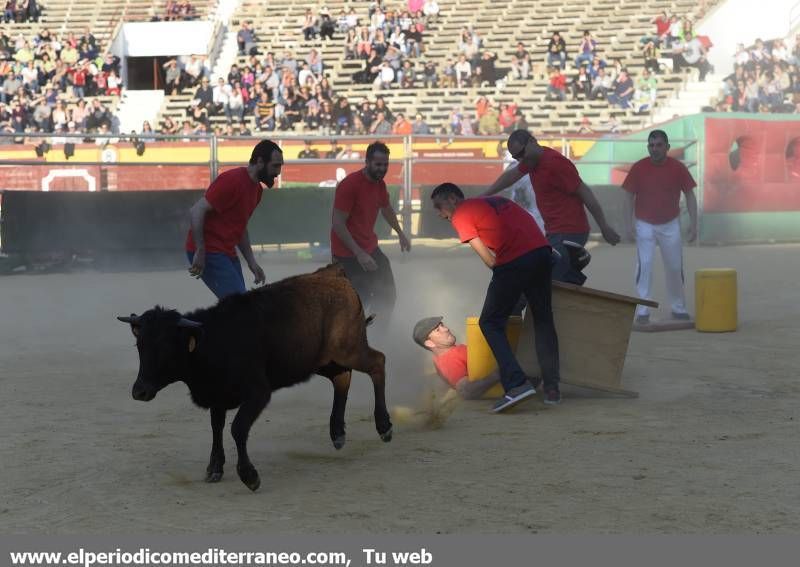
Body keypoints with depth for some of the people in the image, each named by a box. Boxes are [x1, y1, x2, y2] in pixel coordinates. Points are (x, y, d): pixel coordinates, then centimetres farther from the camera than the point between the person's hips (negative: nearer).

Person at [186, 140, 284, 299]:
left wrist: (251, 262, 15)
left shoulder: (257, 189, 13)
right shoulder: (232, 180, -16)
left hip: (227, 253, 9)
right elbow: (196, 212, -20)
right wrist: (200, 252, -22)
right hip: (208, 252, -9)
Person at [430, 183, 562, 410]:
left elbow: (490, 260, 3)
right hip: (542, 251, 7)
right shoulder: (496, 201, 29)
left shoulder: (461, 215, 8)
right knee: (543, 321, 19)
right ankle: (552, 387, 17)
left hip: (514, 262, -7)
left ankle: (517, 383, -9)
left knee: (490, 323, 6)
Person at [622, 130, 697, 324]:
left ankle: (679, 308, 25)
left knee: (675, 267, 9)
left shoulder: (677, 168, -8)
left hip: (670, 224, 2)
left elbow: (690, 195, -2)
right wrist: (630, 224, -11)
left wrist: (693, 224, -7)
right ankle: (643, 311, -11)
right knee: (644, 265, -12)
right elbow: (629, 197, -4)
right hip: (645, 224, -2)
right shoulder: (638, 168, -9)